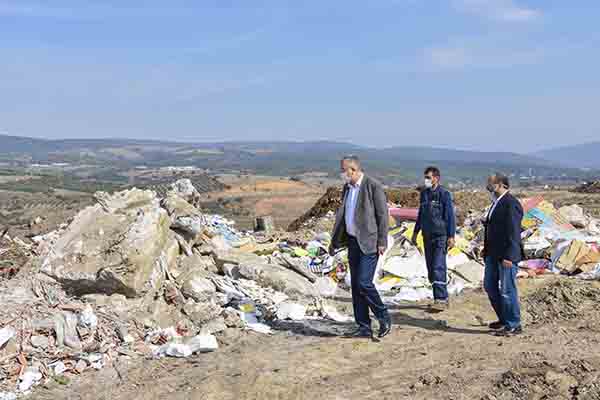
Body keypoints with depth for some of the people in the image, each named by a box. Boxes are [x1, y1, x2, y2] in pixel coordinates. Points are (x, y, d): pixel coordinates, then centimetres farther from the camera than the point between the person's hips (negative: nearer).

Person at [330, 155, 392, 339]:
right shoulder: (347, 188, 12)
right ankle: (364, 328, 13)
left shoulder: (373, 186, -11)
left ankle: (384, 318, 6)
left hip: (369, 242, -8)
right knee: (356, 286, 7)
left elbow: (383, 215, -12)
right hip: (352, 241, 8)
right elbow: (341, 215, 18)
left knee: (364, 283, -14)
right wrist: (335, 241, 17)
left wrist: (382, 242, -16)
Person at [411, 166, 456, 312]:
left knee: (438, 268, -14)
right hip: (427, 236, 7)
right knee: (431, 269, 9)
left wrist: (451, 236, -16)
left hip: (440, 236, -7)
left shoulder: (444, 194, -8)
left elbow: (450, 216, -10)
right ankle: (442, 298, 19)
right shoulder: (424, 193, 11)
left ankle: (441, 300, -12)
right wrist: (415, 232, 19)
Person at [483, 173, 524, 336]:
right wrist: (487, 248, 15)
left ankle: (514, 325, 10)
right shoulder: (496, 203, 14)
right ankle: (504, 319, 28)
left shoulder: (511, 204, -16)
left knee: (507, 290, -2)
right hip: (493, 255, 10)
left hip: (506, 256, -10)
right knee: (490, 286, 15)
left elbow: (513, 232, -20)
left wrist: (508, 257, -22)